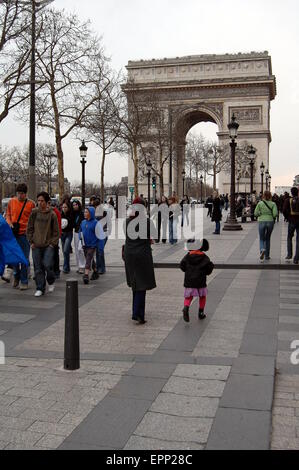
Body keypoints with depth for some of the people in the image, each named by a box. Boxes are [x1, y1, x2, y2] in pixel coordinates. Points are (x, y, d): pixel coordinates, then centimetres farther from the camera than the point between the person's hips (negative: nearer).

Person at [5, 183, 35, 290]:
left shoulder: (31, 204, -2)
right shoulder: (12, 202, 6)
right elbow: (8, 215, 15)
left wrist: (27, 226, -14)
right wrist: (9, 223, -3)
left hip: (24, 234, -3)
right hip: (13, 233, 3)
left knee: (24, 258, 0)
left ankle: (24, 282, 7)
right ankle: (16, 276, 30)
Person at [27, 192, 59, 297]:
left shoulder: (52, 214, -2)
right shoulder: (34, 213, 3)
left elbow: (56, 231, 2)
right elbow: (29, 228, 9)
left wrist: (52, 243, -5)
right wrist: (31, 241, 2)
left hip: (48, 245, -2)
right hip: (36, 245, 2)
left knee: (47, 265, -10)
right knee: (38, 268, 3)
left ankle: (51, 282, 19)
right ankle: (40, 288, 13)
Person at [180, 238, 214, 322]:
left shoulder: (188, 256, -1)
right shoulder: (204, 257, -4)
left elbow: (182, 265, -4)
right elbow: (210, 265, -12)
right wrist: (206, 272, 7)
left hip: (189, 281, 1)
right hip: (200, 281, -1)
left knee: (188, 296, 9)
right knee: (202, 296, 18)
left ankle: (186, 307, -21)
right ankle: (201, 313, 19)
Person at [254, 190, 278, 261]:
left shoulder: (260, 203, -2)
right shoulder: (273, 204, -2)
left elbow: (255, 213, -4)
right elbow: (275, 214, -11)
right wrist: (272, 217, 10)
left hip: (261, 222, -1)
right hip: (270, 222, 1)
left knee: (261, 239, 8)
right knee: (267, 239, 16)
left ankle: (262, 249, -23)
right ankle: (267, 255, 18)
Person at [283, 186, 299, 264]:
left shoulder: (288, 200, -4)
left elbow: (284, 210, -13)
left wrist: (287, 217, 3)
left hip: (292, 221, -1)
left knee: (289, 238, 19)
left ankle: (289, 254, 11)